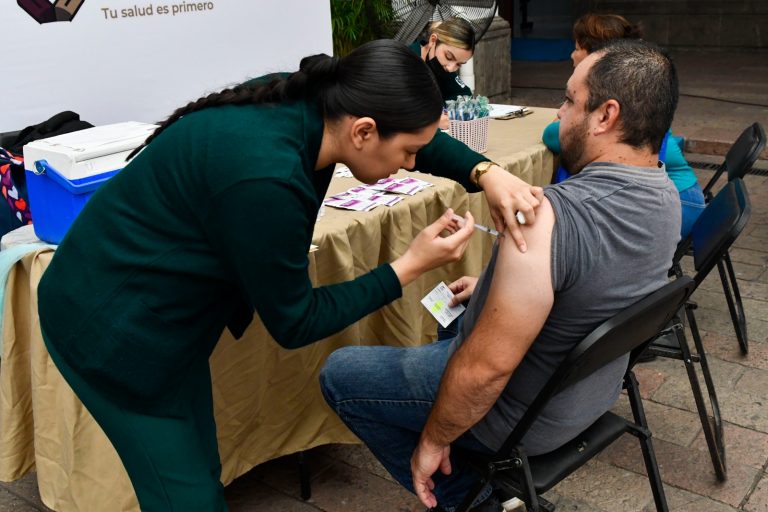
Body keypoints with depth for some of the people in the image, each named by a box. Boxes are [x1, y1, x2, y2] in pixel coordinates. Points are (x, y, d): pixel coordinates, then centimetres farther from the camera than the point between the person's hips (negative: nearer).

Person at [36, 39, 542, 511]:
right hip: (114, 326, -8)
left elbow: (411, 133, 8)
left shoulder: (304, 105, -11)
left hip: (163, 311, 8)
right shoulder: (264, 178, -34)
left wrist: (485, 173, -8)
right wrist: (410, 266, -17)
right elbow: (294, 322, -19)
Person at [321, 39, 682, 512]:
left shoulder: (550, 216, -36)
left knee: (339, 373, 7)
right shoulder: (666, 195, -7)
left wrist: (433, 440, -15)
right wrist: (499, 287, 14)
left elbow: (486, 370, -32)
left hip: (522, 417, -8)